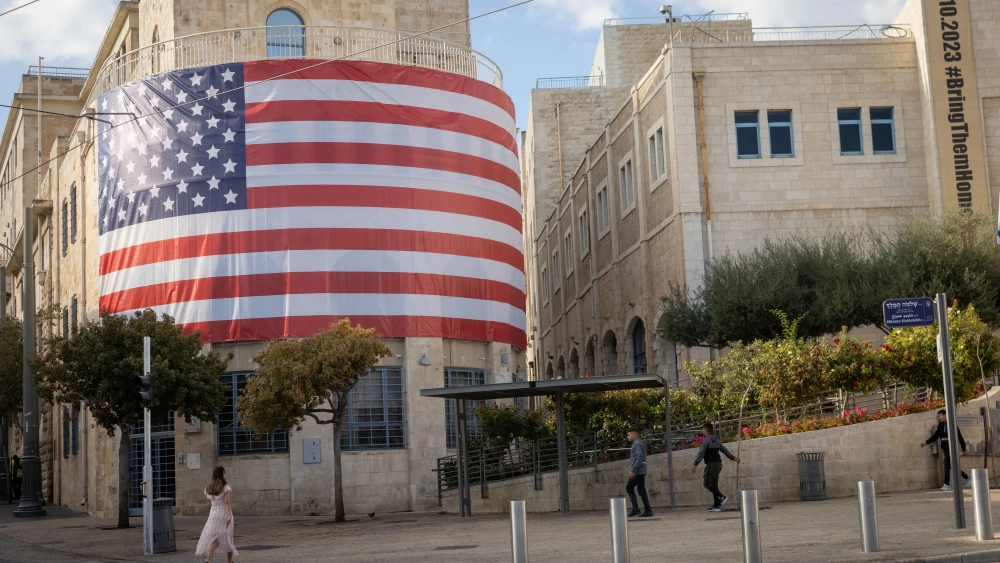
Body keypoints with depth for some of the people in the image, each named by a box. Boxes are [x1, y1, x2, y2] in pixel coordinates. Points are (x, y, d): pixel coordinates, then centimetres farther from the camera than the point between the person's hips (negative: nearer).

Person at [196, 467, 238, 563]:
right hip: (224, 514, -3)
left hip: (213, 514, 3)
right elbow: (226, 502, -18)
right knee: (227, 538, 12)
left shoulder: (208, 488, 7)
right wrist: (229, 516, -23)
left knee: (213, 538, -2)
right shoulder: (226, 487, -8)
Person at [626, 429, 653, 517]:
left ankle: (648, 511, -1)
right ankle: (635, 508, 8)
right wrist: (632, 469, 20)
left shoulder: (637, 444, -13)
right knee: (629, 488, 11)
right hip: (636, 472, 11)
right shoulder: (636, 444, 18)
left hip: (639, 472, -11)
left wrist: (632, 470, -24)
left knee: (641, 490, -6)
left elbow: (639, 458, -22)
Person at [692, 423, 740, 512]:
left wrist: (695, 464, -17)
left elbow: (701, 453, -16)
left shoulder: (706, 439, -10)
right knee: (713, 485, 9)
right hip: (718, 463, 9)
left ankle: (722, 498, -20)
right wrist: (733, 457, 38)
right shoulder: (716, 440, 17)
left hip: (711, 464, -9)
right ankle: (717, 505, 5)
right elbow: (724, 449, 26)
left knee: (708, 484, -9)